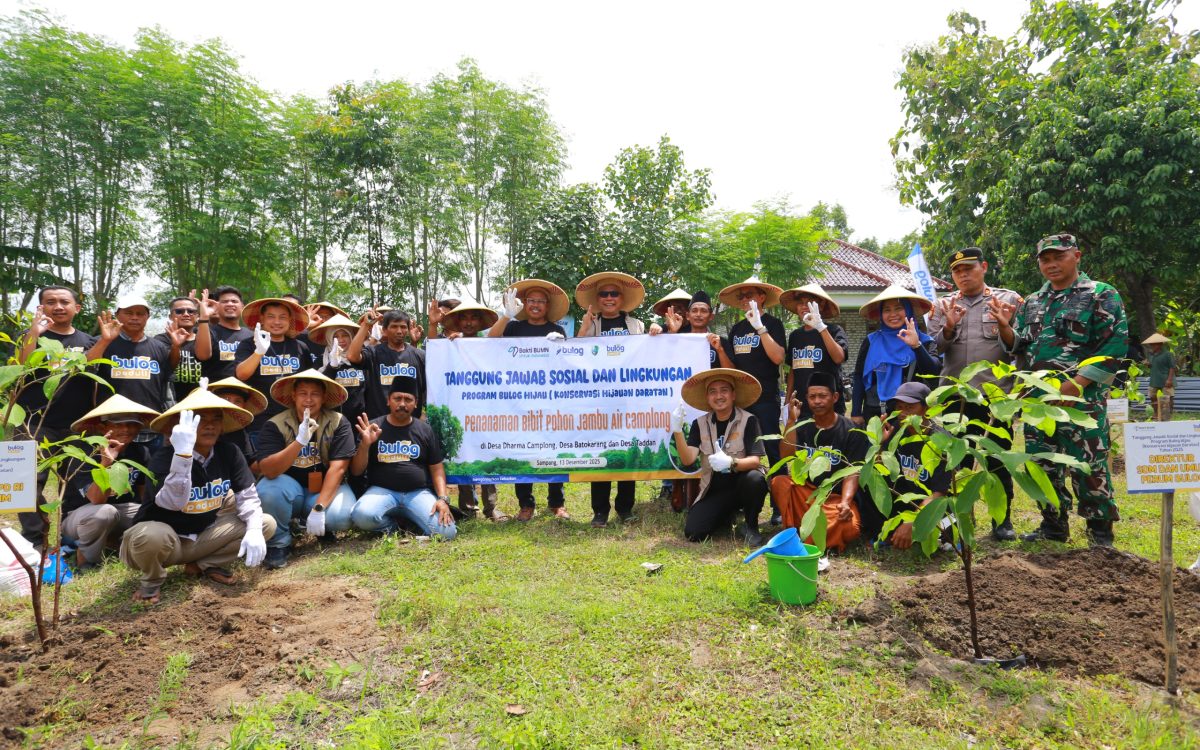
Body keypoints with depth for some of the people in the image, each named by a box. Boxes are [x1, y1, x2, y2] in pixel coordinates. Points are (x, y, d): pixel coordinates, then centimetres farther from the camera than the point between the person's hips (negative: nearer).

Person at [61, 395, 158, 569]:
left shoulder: (140, 452, -6)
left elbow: (144, 491, 7)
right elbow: (97, 500, -34)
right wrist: (106, 462, -45)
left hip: (121, 511, 5)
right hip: (76, 517, -5)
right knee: (105, 513, -37)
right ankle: (85, 559, -9)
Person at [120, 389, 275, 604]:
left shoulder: (229, 453, -7)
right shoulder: (164, 457, -22)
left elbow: (247, 495, -4)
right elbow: (175, 502, -39)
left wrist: (254, 531, -22)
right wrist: (183, 453, -47)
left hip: (203, 535, 5)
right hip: (166, 537, -5)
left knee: (266, 523, -9)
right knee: (150, 536, -39)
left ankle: (205, 565, 7)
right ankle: (152, 579, -3)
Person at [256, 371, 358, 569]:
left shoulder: (338, 423, -11)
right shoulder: (275, 425, -12)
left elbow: (338, 468, -18)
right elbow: (268, 470, -25)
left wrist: (319, 508, -28)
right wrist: (300, 441, -39)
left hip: (326, 489, 0)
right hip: (290, 487, 0)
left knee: (341, 517, -31)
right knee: (267, 490, -33)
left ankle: (324, 530, 7)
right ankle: (278, 543, -7)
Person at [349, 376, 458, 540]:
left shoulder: (425, 430, 9)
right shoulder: (373, 427, 5)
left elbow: (437, 469, 7)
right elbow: (356, 471, 3)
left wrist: (443, 499, -10)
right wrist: (365, 444, -16)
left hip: (419, 492, 1)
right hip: (382, 491, -1)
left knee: (446, 532, -23)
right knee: (362, 515, -35)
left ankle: (412, 521, 9)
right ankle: (392, 526, 0)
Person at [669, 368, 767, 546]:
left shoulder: (748, 420, -9)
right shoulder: (700, 424, 0)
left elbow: (755, 460, -18)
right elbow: (688, 459, -11)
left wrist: (730, 463, -38)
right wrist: (677, 432, -27)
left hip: (741, 483, -3)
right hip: (714, 490, 3)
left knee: (755, 479, -36)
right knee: (693, 533, -15)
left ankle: (750, 526, -7)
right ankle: (728, 515, 18)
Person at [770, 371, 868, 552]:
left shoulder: (851, 431, -3)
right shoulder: (802, 426, 4)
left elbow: (852, 473, -11)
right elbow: (786, 458, -11)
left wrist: (845, 502, -28)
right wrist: (791, 421, -16)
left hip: (837, 496, -2)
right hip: (806, 492, 2)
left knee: (848, 528, -33)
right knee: (779, 482, -28)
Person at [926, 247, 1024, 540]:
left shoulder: (1008, 299, 6)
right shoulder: (943, 305, 11)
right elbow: (932, 349, 5)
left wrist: (1004, 326, -15)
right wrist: (948, 328, -12)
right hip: (955, 396, 2)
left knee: (998, 460, 6)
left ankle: (1003, 521, 20)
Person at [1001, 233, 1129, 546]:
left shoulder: (1101, 295, 0)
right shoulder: (1031, 303, 17)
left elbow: (1115, 345, -9)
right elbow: (1021, 347, 19)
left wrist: (1076, 384, -17)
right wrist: (1005, 327, -3)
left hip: (1082, 399, -5)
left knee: (1088, 466, -2)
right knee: (1043, 465, 10)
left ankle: (1100, 530, 13)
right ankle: (1053, 525, 23)